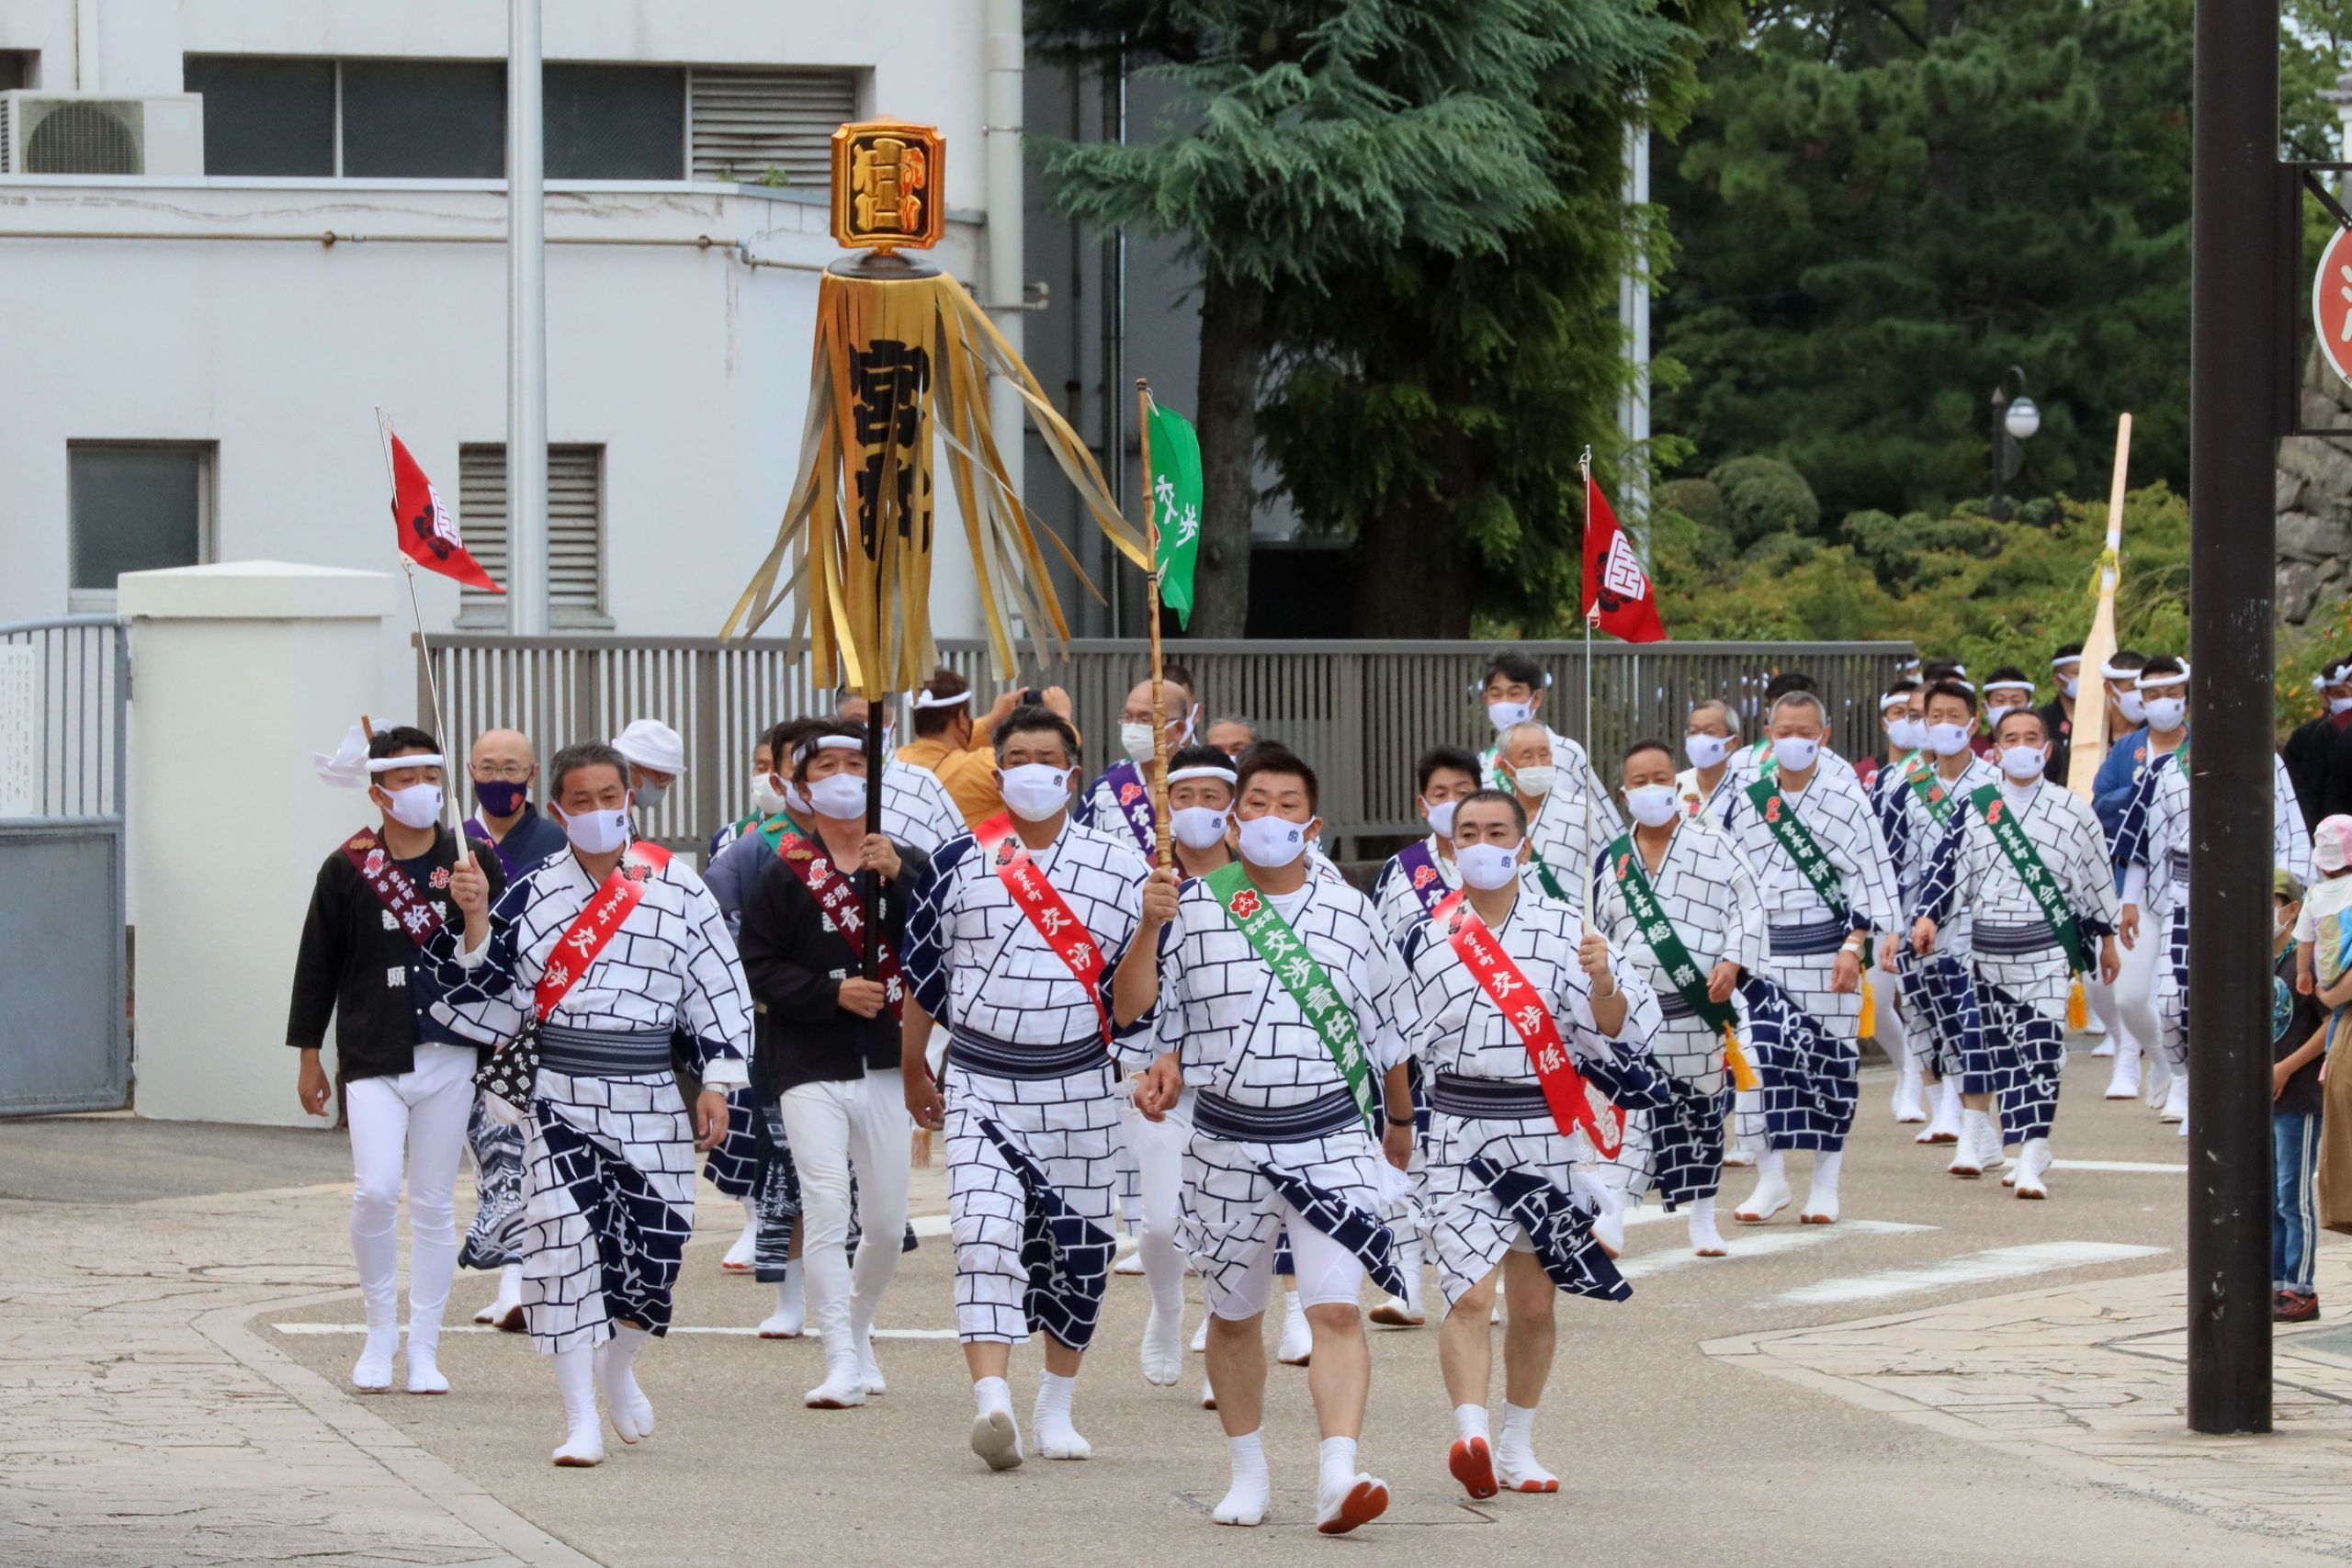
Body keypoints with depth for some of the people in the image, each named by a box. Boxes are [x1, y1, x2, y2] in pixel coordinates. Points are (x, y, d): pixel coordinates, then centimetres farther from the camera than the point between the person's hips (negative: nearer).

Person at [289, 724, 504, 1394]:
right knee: (375, 1191, -16)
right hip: (373, 1058, -1)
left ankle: (424, 1350, 14)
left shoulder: (473, 862, 4)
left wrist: (476, 911, -16)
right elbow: (317, 966, 8)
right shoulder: (347, 869, 2)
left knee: (434, 1206, 5)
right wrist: (308, 1057, 9)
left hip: (449, 1056, 1)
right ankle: (380, 1332, 4)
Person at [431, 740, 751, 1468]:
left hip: (650, 1098, 1)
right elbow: (491, 991, 4)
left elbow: (719, 987, 5)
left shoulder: (678, 889, 1)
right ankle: (581, 1422, -7)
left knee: (655, 1244, 2)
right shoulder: (532, 895, 2)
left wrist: (715, 1085, 0)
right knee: (566, 1243, -12)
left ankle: (617, 1368, 35)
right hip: (559, 1094, -1)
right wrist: (475, 923, -11)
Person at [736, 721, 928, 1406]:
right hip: (810, 1068, -3)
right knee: (826, 1207, -16)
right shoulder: (785, 873, -1)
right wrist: (832, 993, -14)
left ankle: (858, 1329, 35)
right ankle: (841, 1364, -14)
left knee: (886, 1220, 9)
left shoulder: (907, 864, 6)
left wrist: (895, 878, -19)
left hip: (885, 1065, 3)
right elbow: (760, 969, -3)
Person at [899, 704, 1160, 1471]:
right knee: (987, 1238, -18)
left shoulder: (1119, 868, 0)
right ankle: (992, 1403, -29)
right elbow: (921, 976, 13)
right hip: (980, 1084, -1)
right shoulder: (958, 863, 1)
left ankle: (1056, 1407, 26)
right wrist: (912, 1069, 18)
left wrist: (1150, 925, -17)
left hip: (1078, 1085, 1)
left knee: (1078, 1250, 9)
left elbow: (1129, 1007, -2)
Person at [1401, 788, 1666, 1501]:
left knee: (1533, 1303, 9)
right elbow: (1400, 1043, 14)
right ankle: (1471, 1434, -29)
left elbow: (1615, 1029, -4)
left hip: (1545, 1132, 1)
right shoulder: (1426, 939, 5)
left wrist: (1602, 983, -23)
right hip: (1461, 1138, -1)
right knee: (1470, 1295, -16)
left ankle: (1517, 1447, 22)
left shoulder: (1564, 929, 2)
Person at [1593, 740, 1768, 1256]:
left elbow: (1747, 906, -2)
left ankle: (1703, 1222, 21)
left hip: (1699, 1009, -1)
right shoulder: (1613, 860, 10)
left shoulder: (1711, 844, 2)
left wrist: (1733, 962, -14)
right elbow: (1599, 934, 18)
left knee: (1703, 1113, 9)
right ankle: (1610, 1221, -13)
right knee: (1634, 1115, -9)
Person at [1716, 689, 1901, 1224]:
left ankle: (1825, 1185, 12)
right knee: (1763, 1056, -7)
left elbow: (1871, 877, -4)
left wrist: (1853, 947, -12)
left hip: (1825, 947, -2)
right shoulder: (1747, 802, 8)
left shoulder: (1846, 798, -2)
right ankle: (1771, 1179, 3)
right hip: (1763, 950, 2)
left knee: (1829, 1060, 2)